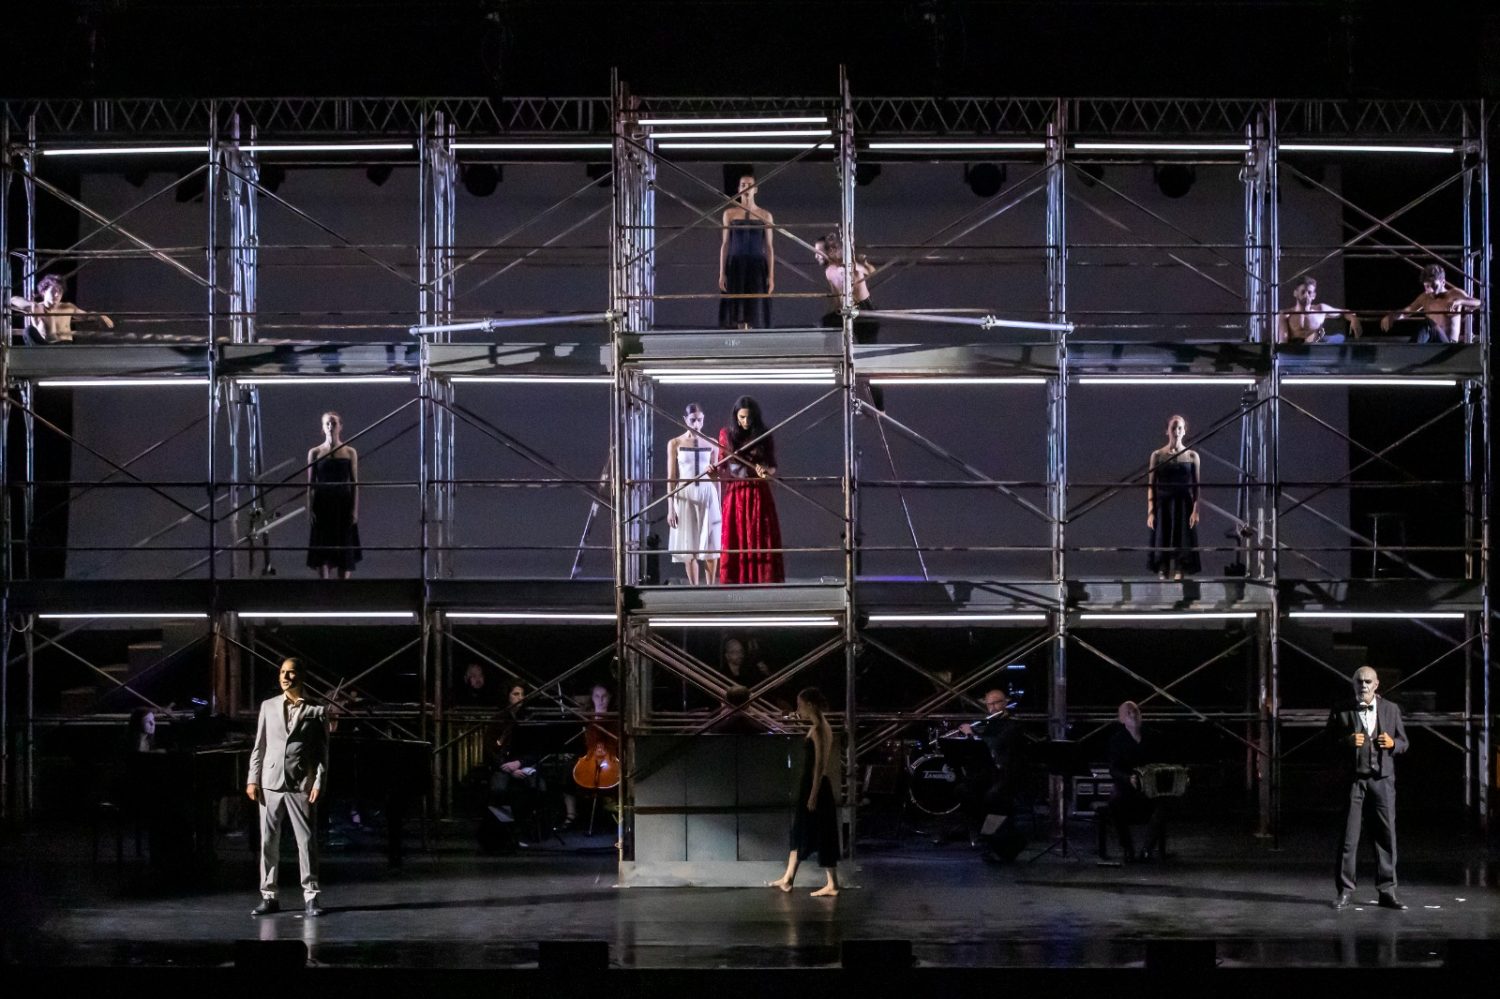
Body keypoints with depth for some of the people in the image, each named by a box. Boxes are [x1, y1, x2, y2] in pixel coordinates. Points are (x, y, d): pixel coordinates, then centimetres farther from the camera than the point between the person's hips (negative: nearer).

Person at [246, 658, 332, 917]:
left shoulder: (317, 710, 3)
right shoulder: (268, 706, 10)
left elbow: (323, 751, 2)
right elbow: (259, 746, 10)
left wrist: (319, 783, -7)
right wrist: (253, 779, 3)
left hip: (301, 785, -2)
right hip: (271, 783, 2)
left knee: (307, 842, -2)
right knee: (268, 842, 3)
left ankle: (310, 897, 4)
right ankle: (268, 896, 10)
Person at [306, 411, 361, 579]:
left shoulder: (350, 452, 4)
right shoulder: (315, 453, 4)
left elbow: (355, 483, 3)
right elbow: (310, 484, 4)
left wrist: (355, 510, -5)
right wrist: (310, 510, -3)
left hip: (343, 504, 0)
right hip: (322, 504, 0)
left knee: (345, 550, 0)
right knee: (322, 547, -3)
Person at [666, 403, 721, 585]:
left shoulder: (711, 444, 5)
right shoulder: (675, 444, 0)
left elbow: (716, 477, 9)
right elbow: (671, 478, 1)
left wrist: (719, 505, 7)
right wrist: (670, 508, -3)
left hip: (707, 495, 1)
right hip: (684, 496, -1)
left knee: (710, 545, -1)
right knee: (689, 546, 1)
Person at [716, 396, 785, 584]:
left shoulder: (764, 436, 3)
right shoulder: (726, 434, 5)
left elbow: (773, 467, 4)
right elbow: (722, 466, 8)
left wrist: (767, 471, -18)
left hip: (759, 495, 0)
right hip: (734, 495, 1)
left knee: (762, 541, -2)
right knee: (735, 542, -1)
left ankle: (765, 582, -2)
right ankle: (734, 583, 1)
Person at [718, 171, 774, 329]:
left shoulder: (765, 215, 7)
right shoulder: (729, 213, 7)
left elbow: (769, 247, 6)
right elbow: (725, 244, 6)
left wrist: (771, 276, -1)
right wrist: (721, 273, -2)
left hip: (757, 267, 0)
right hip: (735, 265, 0)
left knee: (755, 311, -4)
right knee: (738, 310, -4)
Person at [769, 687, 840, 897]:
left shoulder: (819, 729, -17)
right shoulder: (820, 726, 12)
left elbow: (820, 764, -20)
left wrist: (814, 795, -21)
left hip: (816, 786, -10)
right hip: (809, 784, 10)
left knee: (823, 836, -4)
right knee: (799, 832, 16)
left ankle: (832, 885, 2)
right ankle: (788, 878, 25)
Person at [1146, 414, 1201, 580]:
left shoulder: (1192, 456, 6)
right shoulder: (1157, 455, 5)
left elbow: (1196, 486, 4)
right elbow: (1151, 485, 3)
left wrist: (1195, 510, -7)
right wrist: (1150, 512, -5)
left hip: (1183, 506, 0)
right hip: (1163, 506, 0)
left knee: (1182, 545, -5)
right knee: (1162, 544, -4)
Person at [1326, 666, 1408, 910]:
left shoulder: (1391, 710, 10)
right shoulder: (1341, 712, 3)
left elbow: (1403, 743, 11)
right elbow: (1329, 744, 2)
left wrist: (1392, 743, -12)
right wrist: (1348, 742, -17)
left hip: (1382, 779, 2)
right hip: (1353, 779, -2)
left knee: (1387, 835, 2)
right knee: (1348, 837, -2)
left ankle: (1386, 891, 9)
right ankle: (1344, 890, 5)